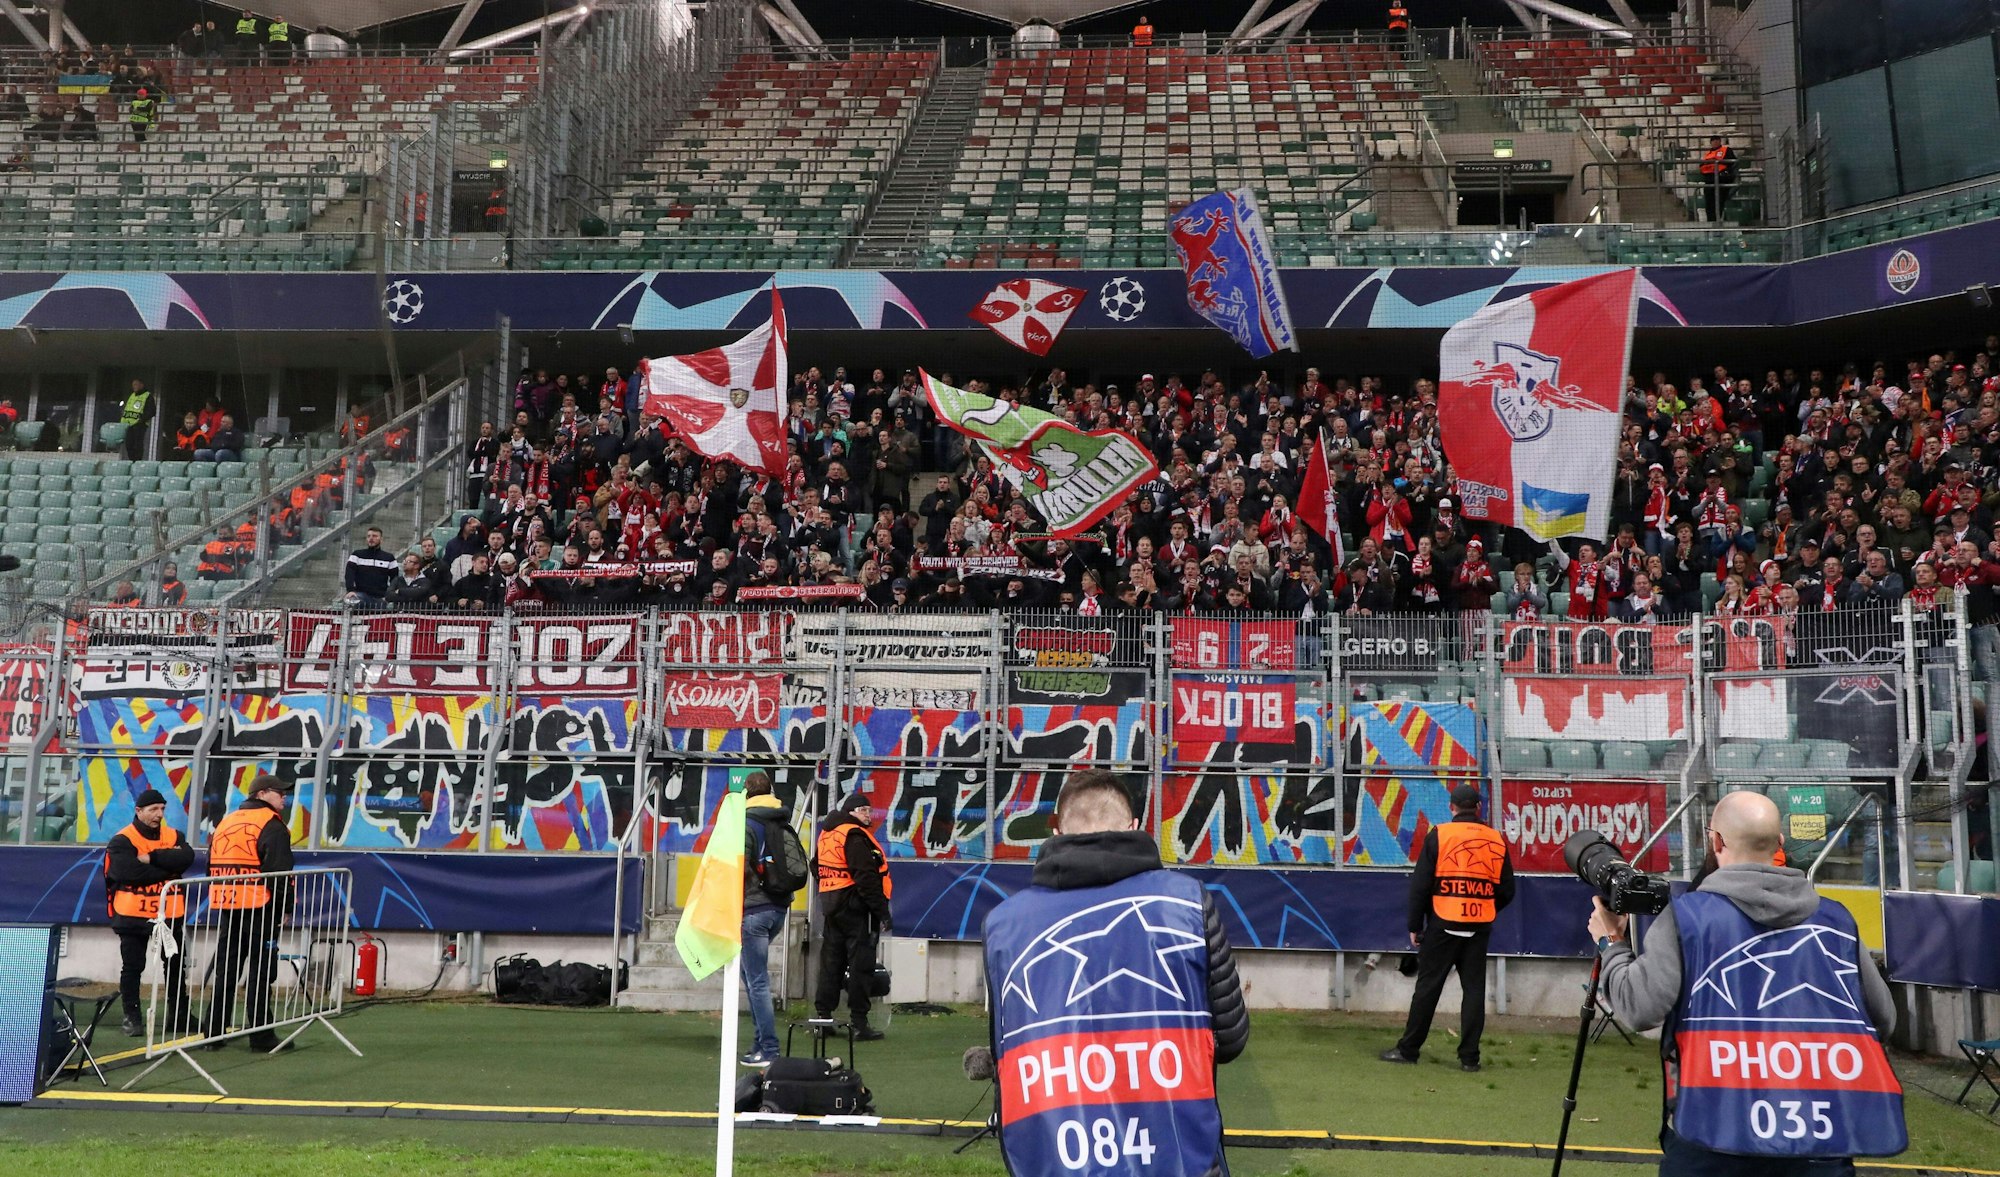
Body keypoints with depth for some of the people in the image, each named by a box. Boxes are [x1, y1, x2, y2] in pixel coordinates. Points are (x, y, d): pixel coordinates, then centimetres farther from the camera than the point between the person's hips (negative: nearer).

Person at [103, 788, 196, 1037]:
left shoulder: (174, 836, 7)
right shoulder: (122, 841, -7)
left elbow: (187, 858, -12)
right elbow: (128, 872, -22)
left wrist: (152, 857, -19)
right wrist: (168, 865, -15)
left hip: (169, 914, 4)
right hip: (133, 915, -4)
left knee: (176, 965, 11)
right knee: (132, 968, 3)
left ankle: (179, 1016, 22)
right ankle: (132, 1018, 13)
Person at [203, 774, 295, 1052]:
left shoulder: (226, 822, 16)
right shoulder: (271, 825, -8)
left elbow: (213, 866, 18)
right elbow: (279, 871, -16)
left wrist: (222, 903, 21)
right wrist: (284, 908, -8)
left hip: (225, 908, 7)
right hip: (259, 908, -7)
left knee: (225, 972, 13)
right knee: (260, 973, -1)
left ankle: (214, 1034, 16)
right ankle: (260, 1037, 1)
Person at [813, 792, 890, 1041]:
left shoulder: (827, 834, 14)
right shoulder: (855, 836, -15)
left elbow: (817, 866, 23)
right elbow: (866, 878, -21)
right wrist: (882, 911, -18)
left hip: (831, 905, 9)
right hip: (855, 907, -9)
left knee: (831, 962, 15)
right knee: (860, 964, -4)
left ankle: (822, 1015, 18)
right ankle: (859, 1023, -4)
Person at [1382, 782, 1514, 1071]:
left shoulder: (1438, 835, -5)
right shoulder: (1496, 840, 4)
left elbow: (1420, 884, -6)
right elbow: (1507, 890, 9)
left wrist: (1415, 925, 2)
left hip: (1443, 924, -2)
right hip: (1480, 928, 2)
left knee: (1428, 986, 4)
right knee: (1474, 989, 8)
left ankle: (1408, 1049, 9)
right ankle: (1469, 1056, 7)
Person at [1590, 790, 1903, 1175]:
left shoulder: (1687, 915, -4)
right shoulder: (1834, 919, 7)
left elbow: (1640, 1007, -10)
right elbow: (1883, 1019, 13)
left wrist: (1610, 944, 7)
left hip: (1717, 1128, -3)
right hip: (1822, 1130, 3)